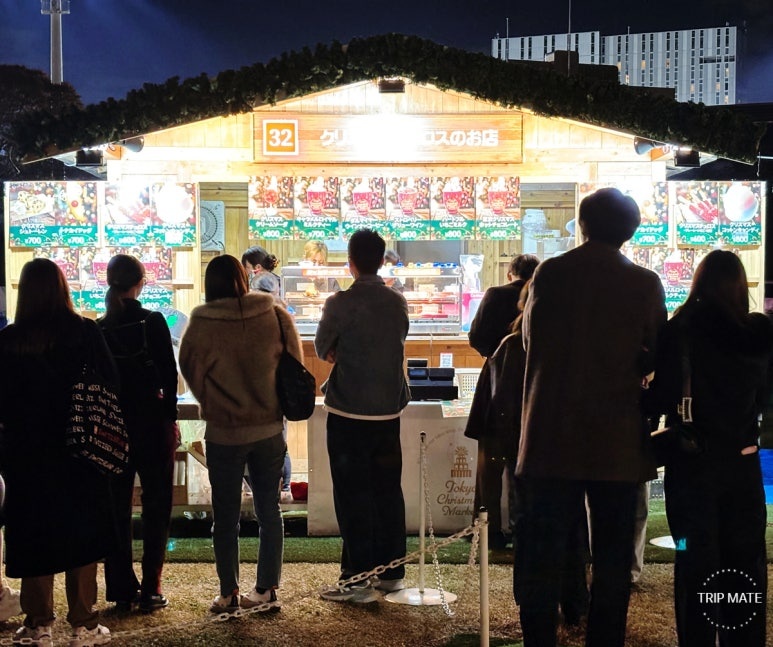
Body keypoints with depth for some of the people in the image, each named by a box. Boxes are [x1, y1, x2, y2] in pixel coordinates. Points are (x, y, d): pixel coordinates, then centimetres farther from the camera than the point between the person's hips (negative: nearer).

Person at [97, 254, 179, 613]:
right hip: (152, 421, -3)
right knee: (156, 504, 6)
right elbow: (169, 373, -9)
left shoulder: (98, 329, 0)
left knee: (117, 506, 11)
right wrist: (171, 416, 0)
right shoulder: (153, 321, -9)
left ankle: (121, 589, 15)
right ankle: (150, 590, 6)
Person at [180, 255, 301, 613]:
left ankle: (228, 594, 17)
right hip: (269, 430, 2)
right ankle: (266, 590, 18)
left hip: (223, 433, -2)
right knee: (269, 511, 14)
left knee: (225, 516, 11)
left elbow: (192, 374, -2)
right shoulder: (276, 315, -7)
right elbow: (296, 365, 2)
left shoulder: (201, 325, -13)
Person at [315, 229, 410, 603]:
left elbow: (322, 349, -1)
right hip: (389, 410, 6)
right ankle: (392, 571, 22)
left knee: (353, 495, 1)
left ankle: (358, 579, 4)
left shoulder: (341, 304, -13)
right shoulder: (399, 304, 3)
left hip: (349, 412, -5)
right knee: (388, 491, 13)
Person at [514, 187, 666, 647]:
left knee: (542, 554, 7)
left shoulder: (551, 273, -6)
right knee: (613, 557, 12)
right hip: (619, 441, 1)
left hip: (552, 437, -1)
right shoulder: (646, 284, -5)